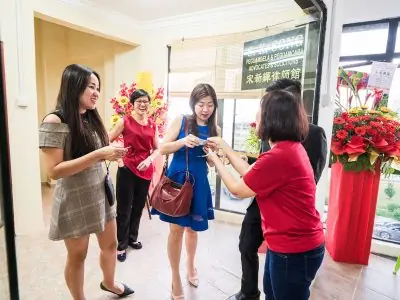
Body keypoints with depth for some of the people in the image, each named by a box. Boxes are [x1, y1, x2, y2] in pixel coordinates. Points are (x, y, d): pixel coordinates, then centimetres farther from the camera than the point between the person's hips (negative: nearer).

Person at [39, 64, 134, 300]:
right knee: (78, 256, 15)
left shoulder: (91, 119, 5)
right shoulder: (55, 122, -17)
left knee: (110, 245, 22)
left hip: (101, 194, 7)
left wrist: (111, 153, -5)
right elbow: (54, 171, -23)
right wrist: (98, 154, -28)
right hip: (75, 200, -7)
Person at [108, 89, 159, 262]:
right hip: (127, 170, -4)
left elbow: (157, 149, 9)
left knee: (138, 207, 18)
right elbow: (107, 141, -6)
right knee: (124, 209, 4)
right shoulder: (125, 122, -6)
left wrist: (149, 159, -8)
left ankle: (132, 238, 38)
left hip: (145, 171, 5)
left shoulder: (152, 125, 6)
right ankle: (121, 244, 22)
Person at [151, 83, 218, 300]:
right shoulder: (181, 121, -6)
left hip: (198, 183, 3)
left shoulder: (213, 129, 1)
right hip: (177, 179, -2)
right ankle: (175, 279, 24)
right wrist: (183, 142, -24)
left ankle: (190, 266, 46)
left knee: (192, 228, 18)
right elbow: (163, 148, -8)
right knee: (176, 229, 3)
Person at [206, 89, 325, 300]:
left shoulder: (279, 156, -29)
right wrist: (225, 148, 10)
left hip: (294, 251, -9)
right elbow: (251, 174, 7)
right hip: (295, 244, 9)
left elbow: (237, 190, -15)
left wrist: (215, 160, -1)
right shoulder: (291, 148, 3)